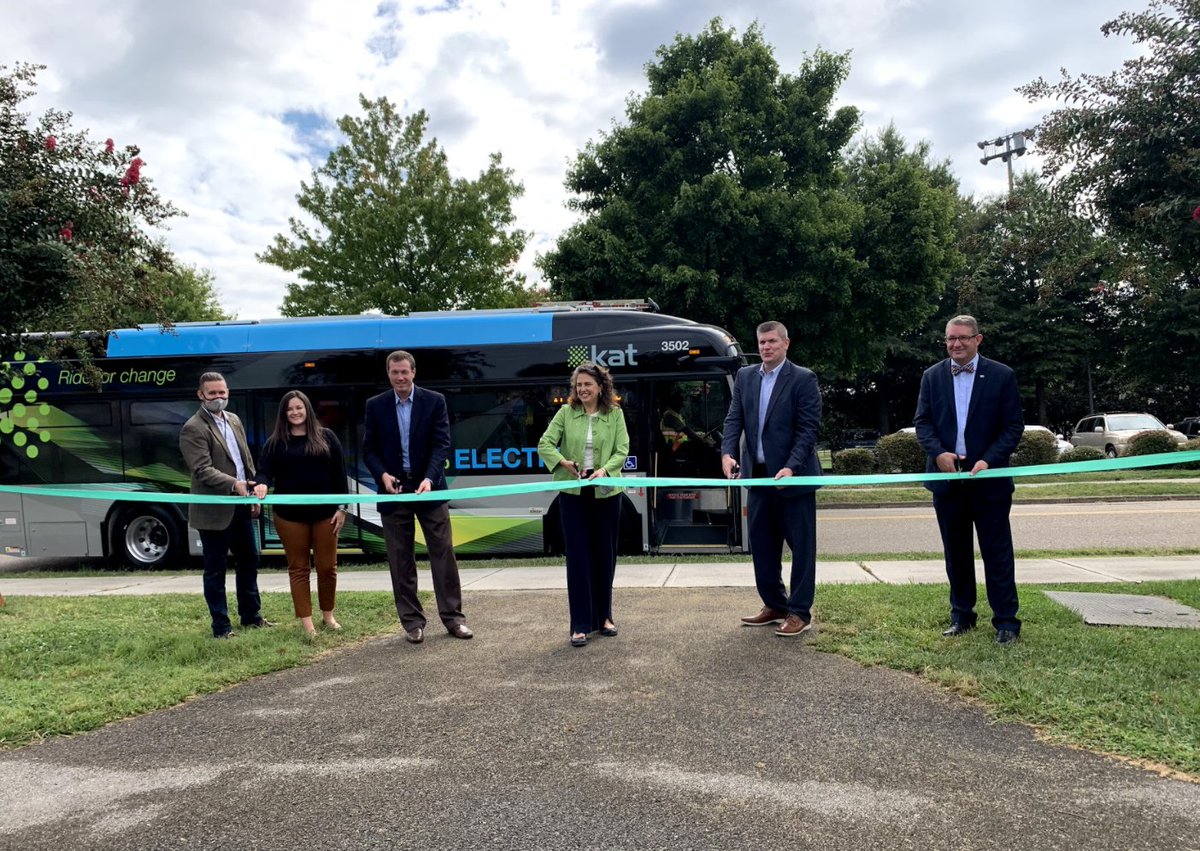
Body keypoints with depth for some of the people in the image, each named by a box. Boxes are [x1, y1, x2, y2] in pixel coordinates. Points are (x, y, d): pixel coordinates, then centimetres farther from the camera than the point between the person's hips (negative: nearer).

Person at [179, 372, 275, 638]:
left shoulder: (234, 420, 11)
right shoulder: (193, 429, -13)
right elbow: (202, 470, -22)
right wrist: (233, 484, -35)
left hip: (241, 506, 8)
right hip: (214, 510, -8)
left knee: (249, 561, 17)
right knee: (216, 569, 3)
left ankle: (251, 615, 31)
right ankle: (221, 626, 13)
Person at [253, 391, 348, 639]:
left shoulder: (326, 437, 4)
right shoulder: (275, 442, 4)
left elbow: (339, 473, 3)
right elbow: (266, 471, -3)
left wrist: (342, 507, -2)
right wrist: (263, 485, -28)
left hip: (325, 512, 0)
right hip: (290, 515, 0)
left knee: (327, 566, 7)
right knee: (298, 567, 6)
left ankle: (328, 615, 24)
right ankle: (306, 622, 12)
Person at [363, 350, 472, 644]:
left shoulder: (434, 401, -1)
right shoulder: (375, 405, 3)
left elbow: (442, 444, -7)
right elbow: (369, 449, 5)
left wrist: (429, 479, -21)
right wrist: (383, 474, -13)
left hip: (428, 487, -1)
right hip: (393, 489, 1)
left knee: (443, 553, 1)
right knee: (401, 560, 5)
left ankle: (452, 616, 11)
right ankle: (412, 621, 15)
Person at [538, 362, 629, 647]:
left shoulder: (615, 414, 2)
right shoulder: (566, 412, 1)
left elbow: (622, 450, -3)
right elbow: (544, 444, -3)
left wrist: (605, 469, -21)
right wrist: (562, 461, -20)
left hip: (606, 493, 1)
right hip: (573, 493, -1)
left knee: (605, 555, 10)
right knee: (578, 556, -1)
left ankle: (603, 617, 26)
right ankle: (581, 624, 6)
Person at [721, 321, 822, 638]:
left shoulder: (803, 379, -7)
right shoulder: (745, 376, 9)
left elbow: (808, 429, -12)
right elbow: (734, 419, 4)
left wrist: (790, 468, -22)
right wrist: (727, 452, -13)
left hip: (793, 476, -5)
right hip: (758, 475, 6)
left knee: (801, 546, 3)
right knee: (761, 544, 12)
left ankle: (799, 611, 13)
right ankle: (774, 604, 26)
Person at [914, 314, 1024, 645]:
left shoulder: (1002, 375, -2)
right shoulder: (932, 376, 6)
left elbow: (1013, 427, -3)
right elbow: (922, 422, 4)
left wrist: (989, 460, -16)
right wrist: (939, 453, -13)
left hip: (988, 477, -3)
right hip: (947, 476, 3)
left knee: (997, 551, 2)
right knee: (956, 552, 12)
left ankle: (1006, 620, 11)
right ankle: (961, 615, 23)